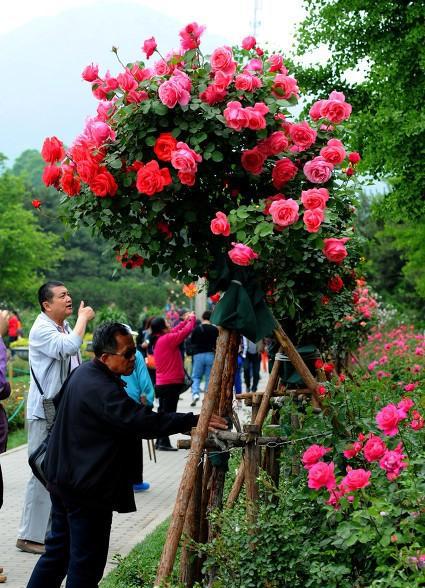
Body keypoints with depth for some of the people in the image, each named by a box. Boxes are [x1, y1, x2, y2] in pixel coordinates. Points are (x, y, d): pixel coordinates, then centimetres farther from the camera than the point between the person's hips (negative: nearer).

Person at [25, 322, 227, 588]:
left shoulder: (83, 374, 8)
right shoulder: (100, 389, -25)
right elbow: (141, 421, -31)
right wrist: (193, 421, -29)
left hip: (63, 478, 10)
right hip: (87, 488, -10)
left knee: (59, 549, 21)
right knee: (87, 559, -1)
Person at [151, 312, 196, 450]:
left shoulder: (158, 340, 9)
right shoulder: (167, 339, -17)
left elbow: (174, 332, 23)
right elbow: (187, 330, -13)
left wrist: (185, 321, 22)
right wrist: (192, 319, 4)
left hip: (161, 384, 9)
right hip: (171, 383, -9)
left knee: (163, 412, 15)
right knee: (168, 413, -6)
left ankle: (160, 442, 20)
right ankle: (164, 442, -6)